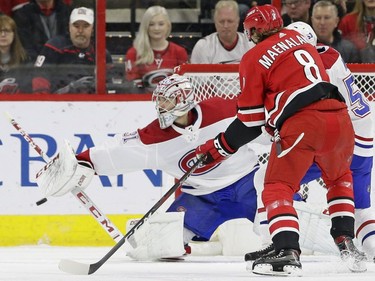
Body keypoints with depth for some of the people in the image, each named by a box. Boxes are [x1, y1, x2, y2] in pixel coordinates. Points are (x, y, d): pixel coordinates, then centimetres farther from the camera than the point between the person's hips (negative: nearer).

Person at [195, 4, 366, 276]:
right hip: (338, 117, 6)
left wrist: (220, 148, 18)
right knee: (340, 179, 30)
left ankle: (288, 252, -18)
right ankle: (346, 241, 20)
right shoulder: (299, 38, 24)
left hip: (301, 123, -6)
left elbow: (251, 121, 6)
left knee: (278, 189, 1)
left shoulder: (253, 59, 7)